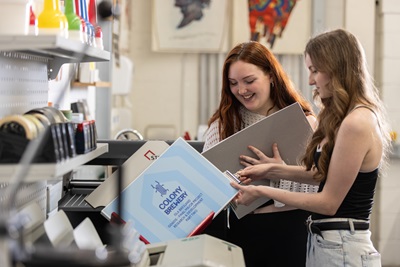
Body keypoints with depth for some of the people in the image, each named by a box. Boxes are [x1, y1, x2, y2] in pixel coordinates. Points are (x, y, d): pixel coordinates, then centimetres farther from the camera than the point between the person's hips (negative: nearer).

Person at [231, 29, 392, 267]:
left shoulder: (356, 124, -20)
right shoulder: (343, 118, 9)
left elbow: (329, 202, -17)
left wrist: (262, 192, -12)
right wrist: (273, 170, 8)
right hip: (323, 240, 9)